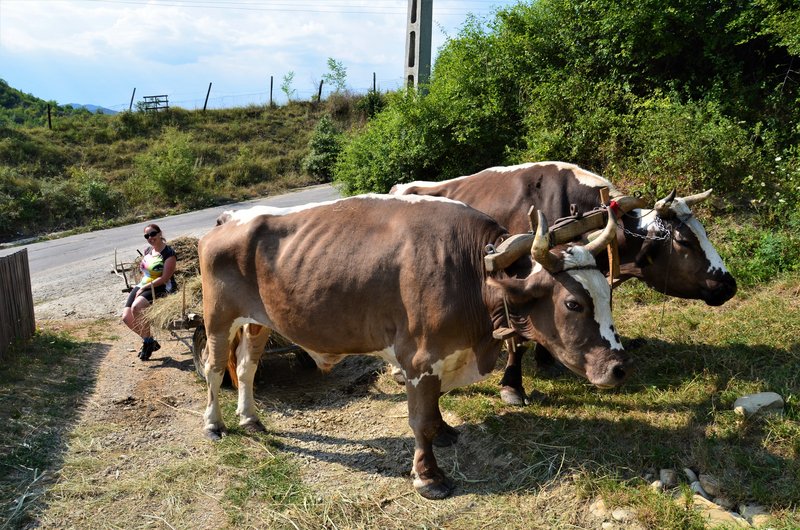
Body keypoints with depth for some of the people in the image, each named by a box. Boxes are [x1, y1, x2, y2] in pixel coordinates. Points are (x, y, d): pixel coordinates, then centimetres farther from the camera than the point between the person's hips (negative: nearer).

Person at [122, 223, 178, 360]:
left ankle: (148, 341, -13)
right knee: (126, 317, -5)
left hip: (161, 288, -8)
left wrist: (145, 287, -18)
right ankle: (150, 342, 14)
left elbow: (165, 278, -18)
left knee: (136, 307, -32)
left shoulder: (169, 253, -12)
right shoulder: (147, 250, 11)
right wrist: (140, 286, 5)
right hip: (142, 286, 8)